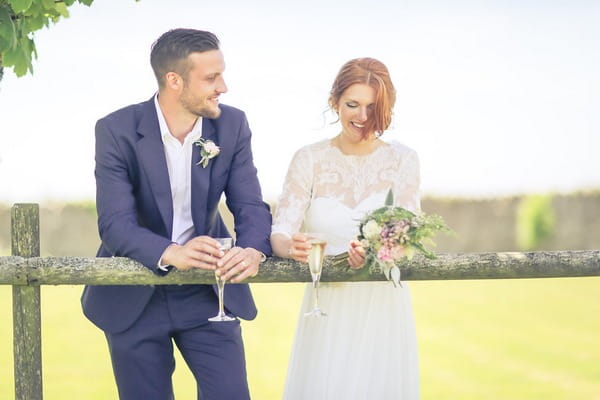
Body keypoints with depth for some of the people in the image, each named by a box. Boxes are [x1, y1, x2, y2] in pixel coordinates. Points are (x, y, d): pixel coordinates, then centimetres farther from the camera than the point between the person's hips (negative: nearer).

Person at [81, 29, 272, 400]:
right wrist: (171, 253, -42)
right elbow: (115, 223, -22)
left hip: (209, 293, 2)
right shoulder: (116, 131, -16)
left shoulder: (232, 125, -6)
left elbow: (251, 206, -9)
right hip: (135, 298, -2)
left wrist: (253, 250, -33)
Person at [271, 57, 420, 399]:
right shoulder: (309, 160, 1)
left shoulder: (403, 160, 2)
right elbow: (279, 233, -7)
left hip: (383, 308, 0)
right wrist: (291, 247, -31)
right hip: (327, 310, 0)